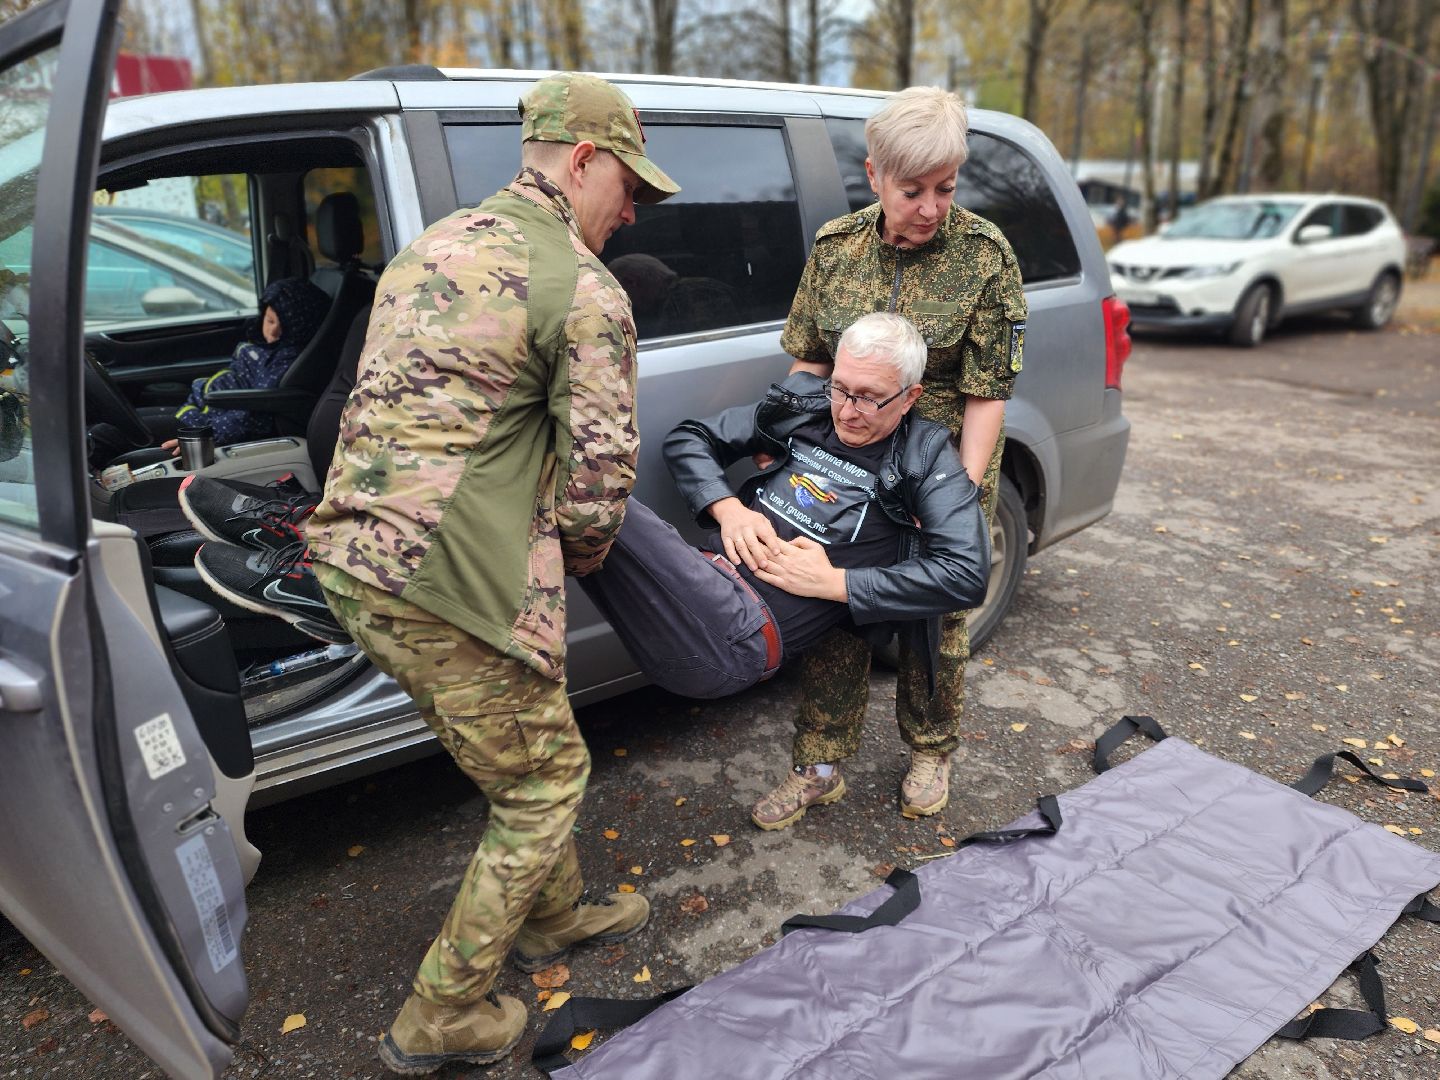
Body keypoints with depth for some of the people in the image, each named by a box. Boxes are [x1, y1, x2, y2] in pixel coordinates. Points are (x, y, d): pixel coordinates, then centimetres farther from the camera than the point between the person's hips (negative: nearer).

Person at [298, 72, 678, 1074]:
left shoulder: (431, 247, 18)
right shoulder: (586, 290, -9)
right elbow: (599, 480, -13)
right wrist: (576, 559, 10)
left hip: (351, 551, 9)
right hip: (448, 582, -9)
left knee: (525, 755, 25)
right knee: (545, 781, 10)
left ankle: (555, 914, 45)